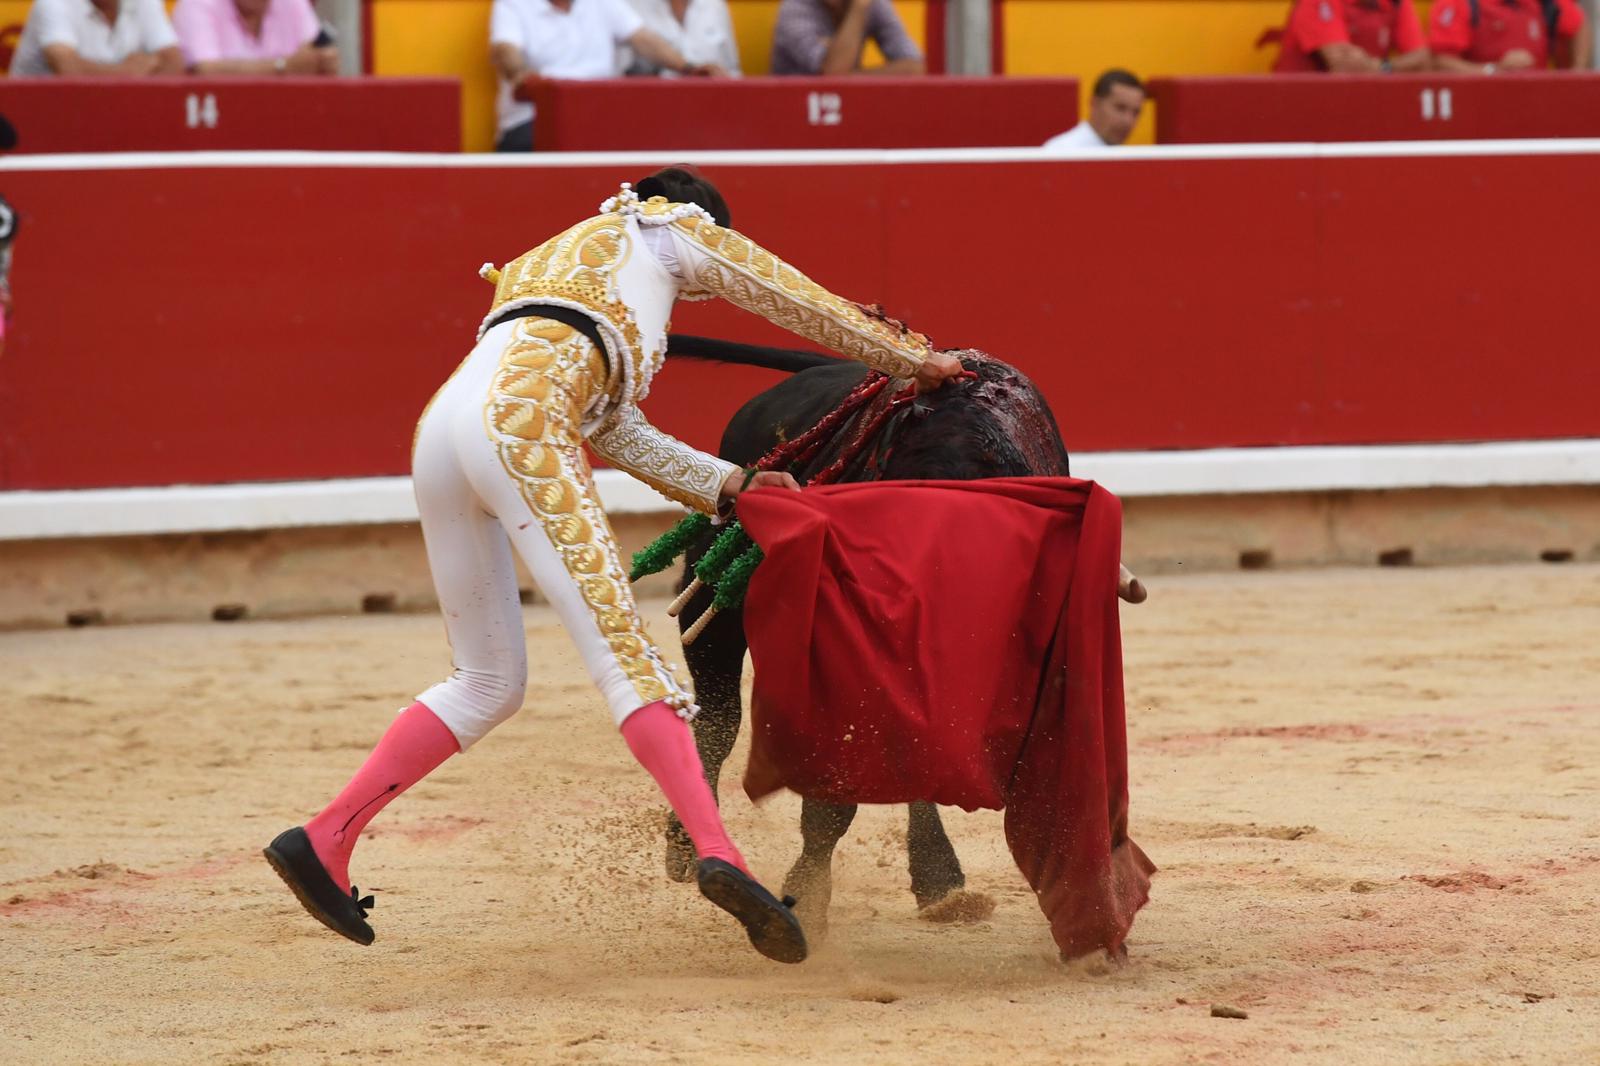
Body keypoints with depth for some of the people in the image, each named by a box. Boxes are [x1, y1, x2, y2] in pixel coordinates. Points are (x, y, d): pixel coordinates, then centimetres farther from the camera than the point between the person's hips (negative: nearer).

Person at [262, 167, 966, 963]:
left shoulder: (556, 269, 41)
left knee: (489, 684, 16)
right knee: (619, 643, -16)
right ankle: (717, 853, -30)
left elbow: (615, 432, 37)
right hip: (521, 419, -7)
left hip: (439, 431, 7)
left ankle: (322, 843, 12)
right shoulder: (662, 227, 24)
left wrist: (729, 485, 36)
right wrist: (912, 359, 41)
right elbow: (799, 300, 30)